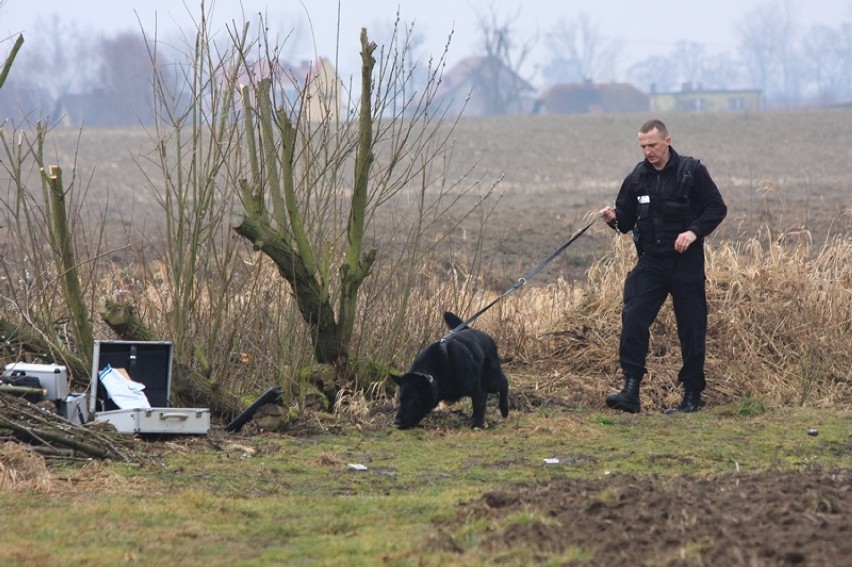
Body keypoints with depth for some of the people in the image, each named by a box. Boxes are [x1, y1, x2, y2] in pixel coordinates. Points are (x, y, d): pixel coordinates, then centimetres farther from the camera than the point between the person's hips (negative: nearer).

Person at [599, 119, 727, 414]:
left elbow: (717, 208, -2)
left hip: (686, 263, -3)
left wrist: (694, 231, -17)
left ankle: (692, 395, 12)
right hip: (650, 262, 3)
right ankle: (631, 391, -14)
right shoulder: (637, 177, 7)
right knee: (633, 320, -13)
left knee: (691, 329, 3)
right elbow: (627, 220, 11)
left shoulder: (692, 171, -4)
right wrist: (614, 217, -12)